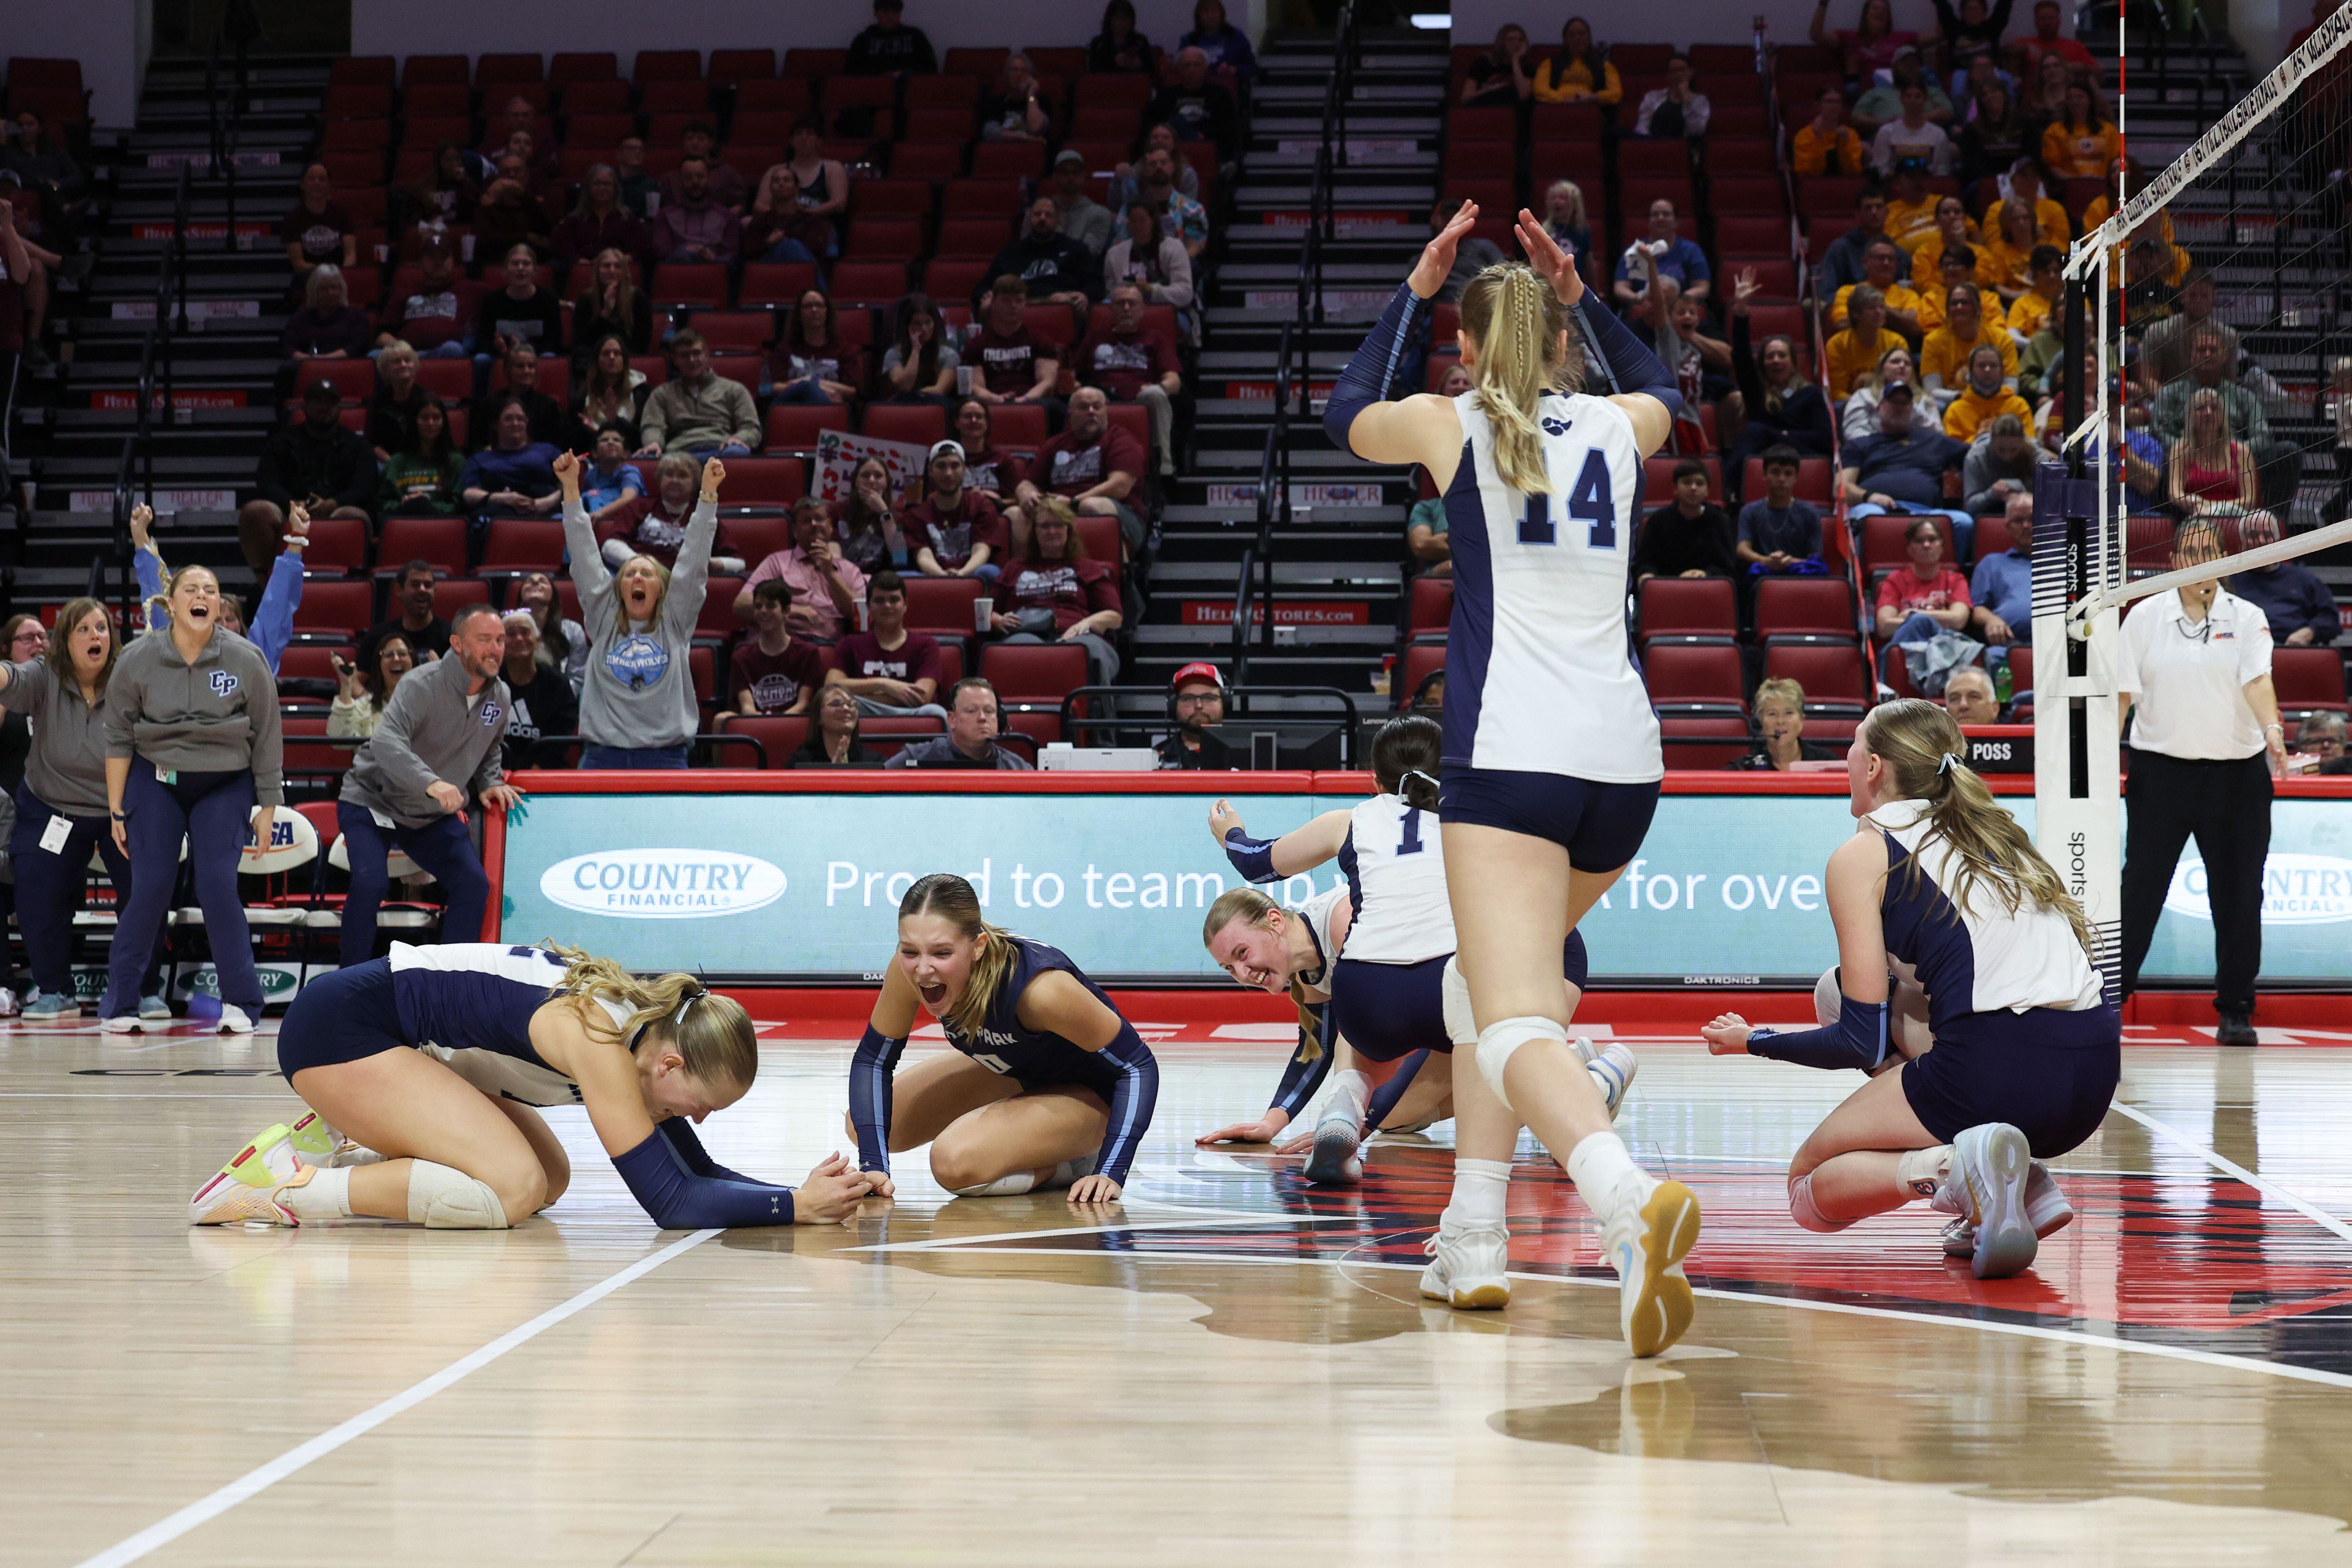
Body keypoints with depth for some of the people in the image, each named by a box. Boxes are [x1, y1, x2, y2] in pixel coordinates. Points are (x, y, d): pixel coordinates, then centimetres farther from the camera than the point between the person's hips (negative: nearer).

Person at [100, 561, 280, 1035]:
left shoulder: (247, 660, -9)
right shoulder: (136, 660, -7)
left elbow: (267, 740, -3)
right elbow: (118, 738, 0)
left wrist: (267, 808, -2)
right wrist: (116, 809, -1)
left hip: (225, 786, -1)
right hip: (155, 782, 1)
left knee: (218, 885, -13)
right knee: (150, 888, -6)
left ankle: (240, 1002, -1)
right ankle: (119, 1003, 6)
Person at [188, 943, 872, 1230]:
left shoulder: (646, 1024, 1)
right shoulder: (599, 1043, -26)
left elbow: (697, 1171, 5)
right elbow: (669, 1203, -28)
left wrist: (819, 1192, -8)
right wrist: (796, 1208, -25)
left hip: (399, 1036, 10)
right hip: (338, 1026, -10)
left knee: (549, 1181, 8)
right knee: (513, 1188, -22)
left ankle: (345, 1144, 9)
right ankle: (289, 1188, -15)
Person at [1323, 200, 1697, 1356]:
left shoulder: (1452, 427, 8)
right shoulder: (1616, 430, 16)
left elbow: (1345, 414, 32)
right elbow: (1659, 387, 43)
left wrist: (1413, 291, 37)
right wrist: (1579, 297, 38)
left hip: (1511, 749, -5)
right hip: (1626, 753, 5)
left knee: (1517, 1023, -18)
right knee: (1499, 976, 25)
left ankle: (1634, 1202, -46)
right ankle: (1474, 1239, 19)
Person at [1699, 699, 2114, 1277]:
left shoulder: (1863, 855, 6)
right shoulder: (1999, 832, 24)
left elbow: (1864, 1042, 2)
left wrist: (1754, 1041, 18)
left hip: (1994, 1074, -7)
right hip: (2094, 1080, 7)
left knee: (1810, 1188, 15)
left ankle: (1956, 1167, -16)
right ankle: (2031, 1188, 12)